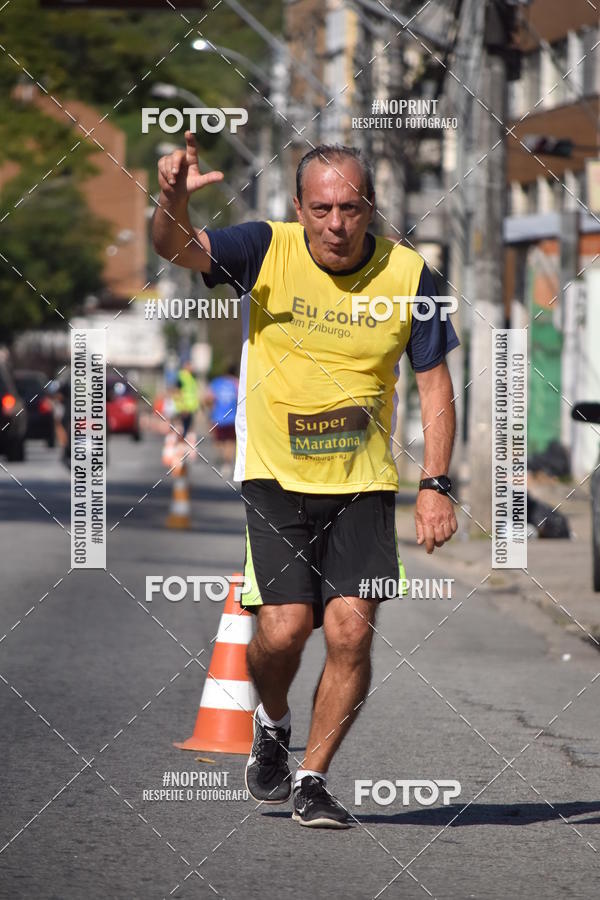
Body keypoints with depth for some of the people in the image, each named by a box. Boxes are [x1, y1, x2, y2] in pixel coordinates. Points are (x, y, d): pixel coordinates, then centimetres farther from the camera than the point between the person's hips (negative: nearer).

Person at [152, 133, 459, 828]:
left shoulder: (407, 274, -4)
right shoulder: (267, 251, -7)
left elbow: (434, 382, 3)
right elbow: (177, 247, -22)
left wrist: (435, 484, -4)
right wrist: (172, 197, -45)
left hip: (363, 485, 1)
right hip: (275, 478, -1)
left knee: (350, 632, -9)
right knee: (283, 628, -11)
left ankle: (312, 779, 9)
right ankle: (271, 725, 23)